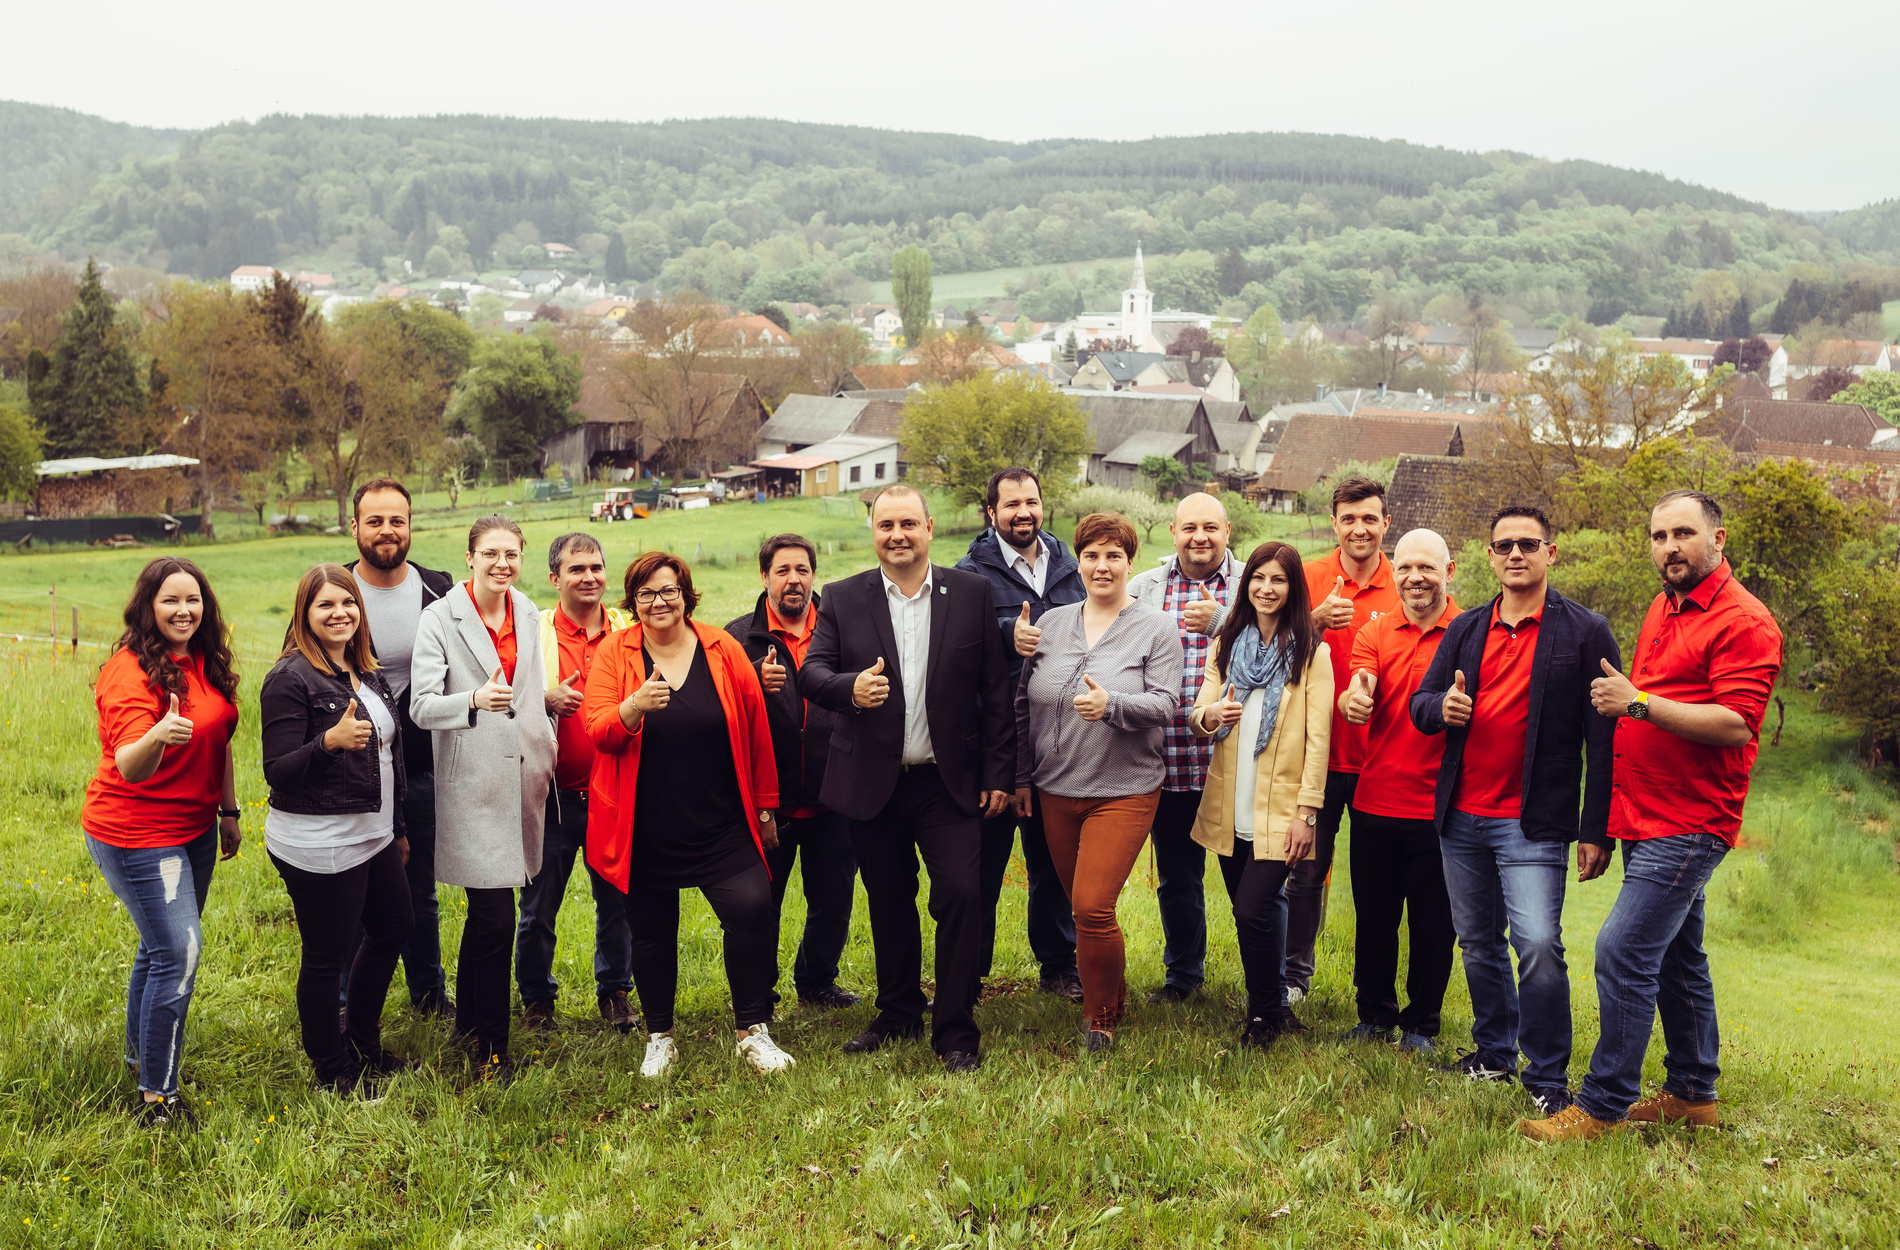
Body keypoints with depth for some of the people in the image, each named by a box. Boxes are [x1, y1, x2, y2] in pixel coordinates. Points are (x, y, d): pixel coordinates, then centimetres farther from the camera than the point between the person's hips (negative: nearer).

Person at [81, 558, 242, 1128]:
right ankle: (156, 1097, -2)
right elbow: (128, 768, -35)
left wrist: (228, 811, 18)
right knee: (179, 950, -12)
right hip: (137, 836, -8)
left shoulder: (204, 663, 3)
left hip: (193, 827, 8)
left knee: (163, 943, 20)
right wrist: (157, 737, -55)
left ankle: (141, 1052, 40)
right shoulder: (132, 672, -22)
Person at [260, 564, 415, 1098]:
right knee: (326, 958, 3)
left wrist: (397, 828, 22)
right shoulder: (290, 679, -15)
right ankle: (331, 1073, 21)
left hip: (373, 836, 9)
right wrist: (329, 741, -34)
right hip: (319, 847, -9)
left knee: (394, 927, 20)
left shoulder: (366, 673, 10)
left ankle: (361, 1044, 37)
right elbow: (277, 772, -18)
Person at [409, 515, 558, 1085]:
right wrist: (475, 700, -32)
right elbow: (422, 706, -14)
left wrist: (547, 760, 23)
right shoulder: (440, 619, -8)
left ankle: (469, 1019, 34)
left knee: (485, 911, 17)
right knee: (495, 917, -8)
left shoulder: (527, 614, 10)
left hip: (522, 776, 6)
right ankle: (491, 1044, 6)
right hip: (473, 782, -6)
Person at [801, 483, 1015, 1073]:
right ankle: (898, 1014, 31)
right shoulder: (843, 598, 3)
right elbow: (813, 670, -4)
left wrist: (999, 773, -3)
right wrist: (849, 688, -28)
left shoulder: (971, 593, 1)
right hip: (873, 782, 2)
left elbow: (995, 689, 1)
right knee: (888, 902, 13)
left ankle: (954, 1031, 5)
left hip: (949, 782, -1)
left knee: (961, 896, -8)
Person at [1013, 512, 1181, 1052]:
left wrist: (1112, 705, -29)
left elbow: (1164, 704, -11)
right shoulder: (1051, 623, 8)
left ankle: (1101, 1017, 7)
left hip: (1124, 790, -4)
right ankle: (1109, 991, 35)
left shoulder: (1156, 630, -2)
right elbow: (1024, 704, 13)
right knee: (1081, 905, 13)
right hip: (1057, 790, 5)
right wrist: (1021, 776, 12)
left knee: (1093, 906, -12)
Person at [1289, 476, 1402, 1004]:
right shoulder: (1310, 579, 1)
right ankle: (1296, 974, 23)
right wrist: (1317, 620, -21)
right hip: (1320, 752, 0)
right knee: (1307, 870, 8)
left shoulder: (1404, 588, 1)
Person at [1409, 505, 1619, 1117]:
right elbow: (1419, 703, 12)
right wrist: (1442, 706, -13)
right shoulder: (1466, 629, 11)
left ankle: (1547, 1077, 1)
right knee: (1478, 943, 14)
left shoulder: (1585, 632, -4)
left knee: (1537, 944, -14)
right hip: (1462, 817, 5)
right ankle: (1494, 1054, 31)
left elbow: (1603, 739, -6)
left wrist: (1597, 831, -11)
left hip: (1533, 821, -5)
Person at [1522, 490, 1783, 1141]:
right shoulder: (1663, 608, 16)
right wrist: (1618, 698, 13)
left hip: (1689, 824, -9)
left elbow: (1736, 724, -23)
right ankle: (1694, 1092, 28)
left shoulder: (1743, 621, -13)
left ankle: (1602, 1105, -6)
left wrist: (1638, 702, -24)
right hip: (1646, 815, 10)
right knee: (1678, 955, 17)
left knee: (1624, 951, -13)